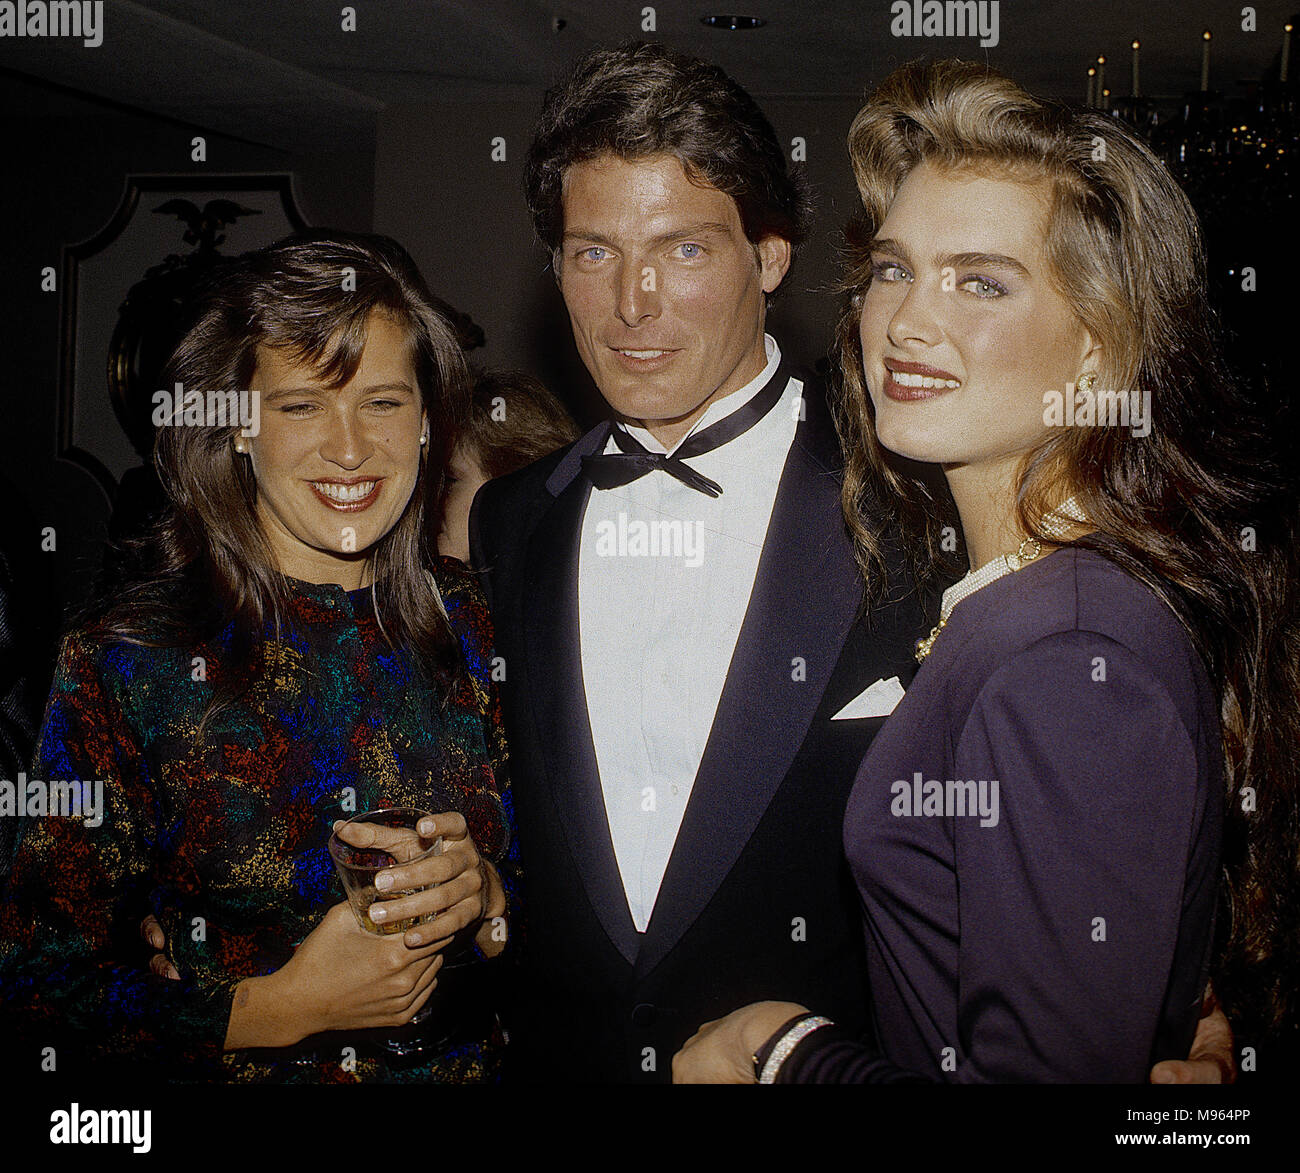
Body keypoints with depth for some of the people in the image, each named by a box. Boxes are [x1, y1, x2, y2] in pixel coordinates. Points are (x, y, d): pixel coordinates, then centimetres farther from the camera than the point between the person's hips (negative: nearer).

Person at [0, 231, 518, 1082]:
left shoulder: (472, 626, 0)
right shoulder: (126, 660, -8)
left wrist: (487, 900, -11)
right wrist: (284, 1008, -14)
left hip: (469, 1064, 3)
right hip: (239, 1074, -2)